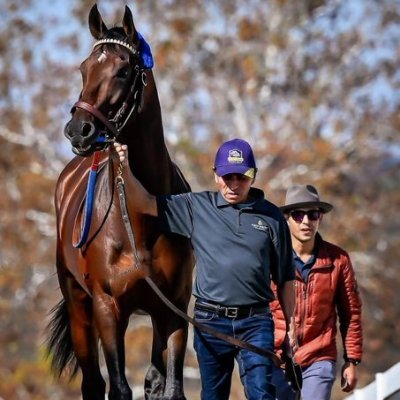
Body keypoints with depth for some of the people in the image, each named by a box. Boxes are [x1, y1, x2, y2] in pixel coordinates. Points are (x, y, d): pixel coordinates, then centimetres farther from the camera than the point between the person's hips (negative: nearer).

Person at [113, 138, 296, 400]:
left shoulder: (271, 216, 5)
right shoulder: (197, 208, 5)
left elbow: (285, 278, 9)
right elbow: (145, 203, 3)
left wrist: (291, 324, 8)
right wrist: (125, 170, -13)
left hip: (255, 322, -1)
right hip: (210, 321, 1)